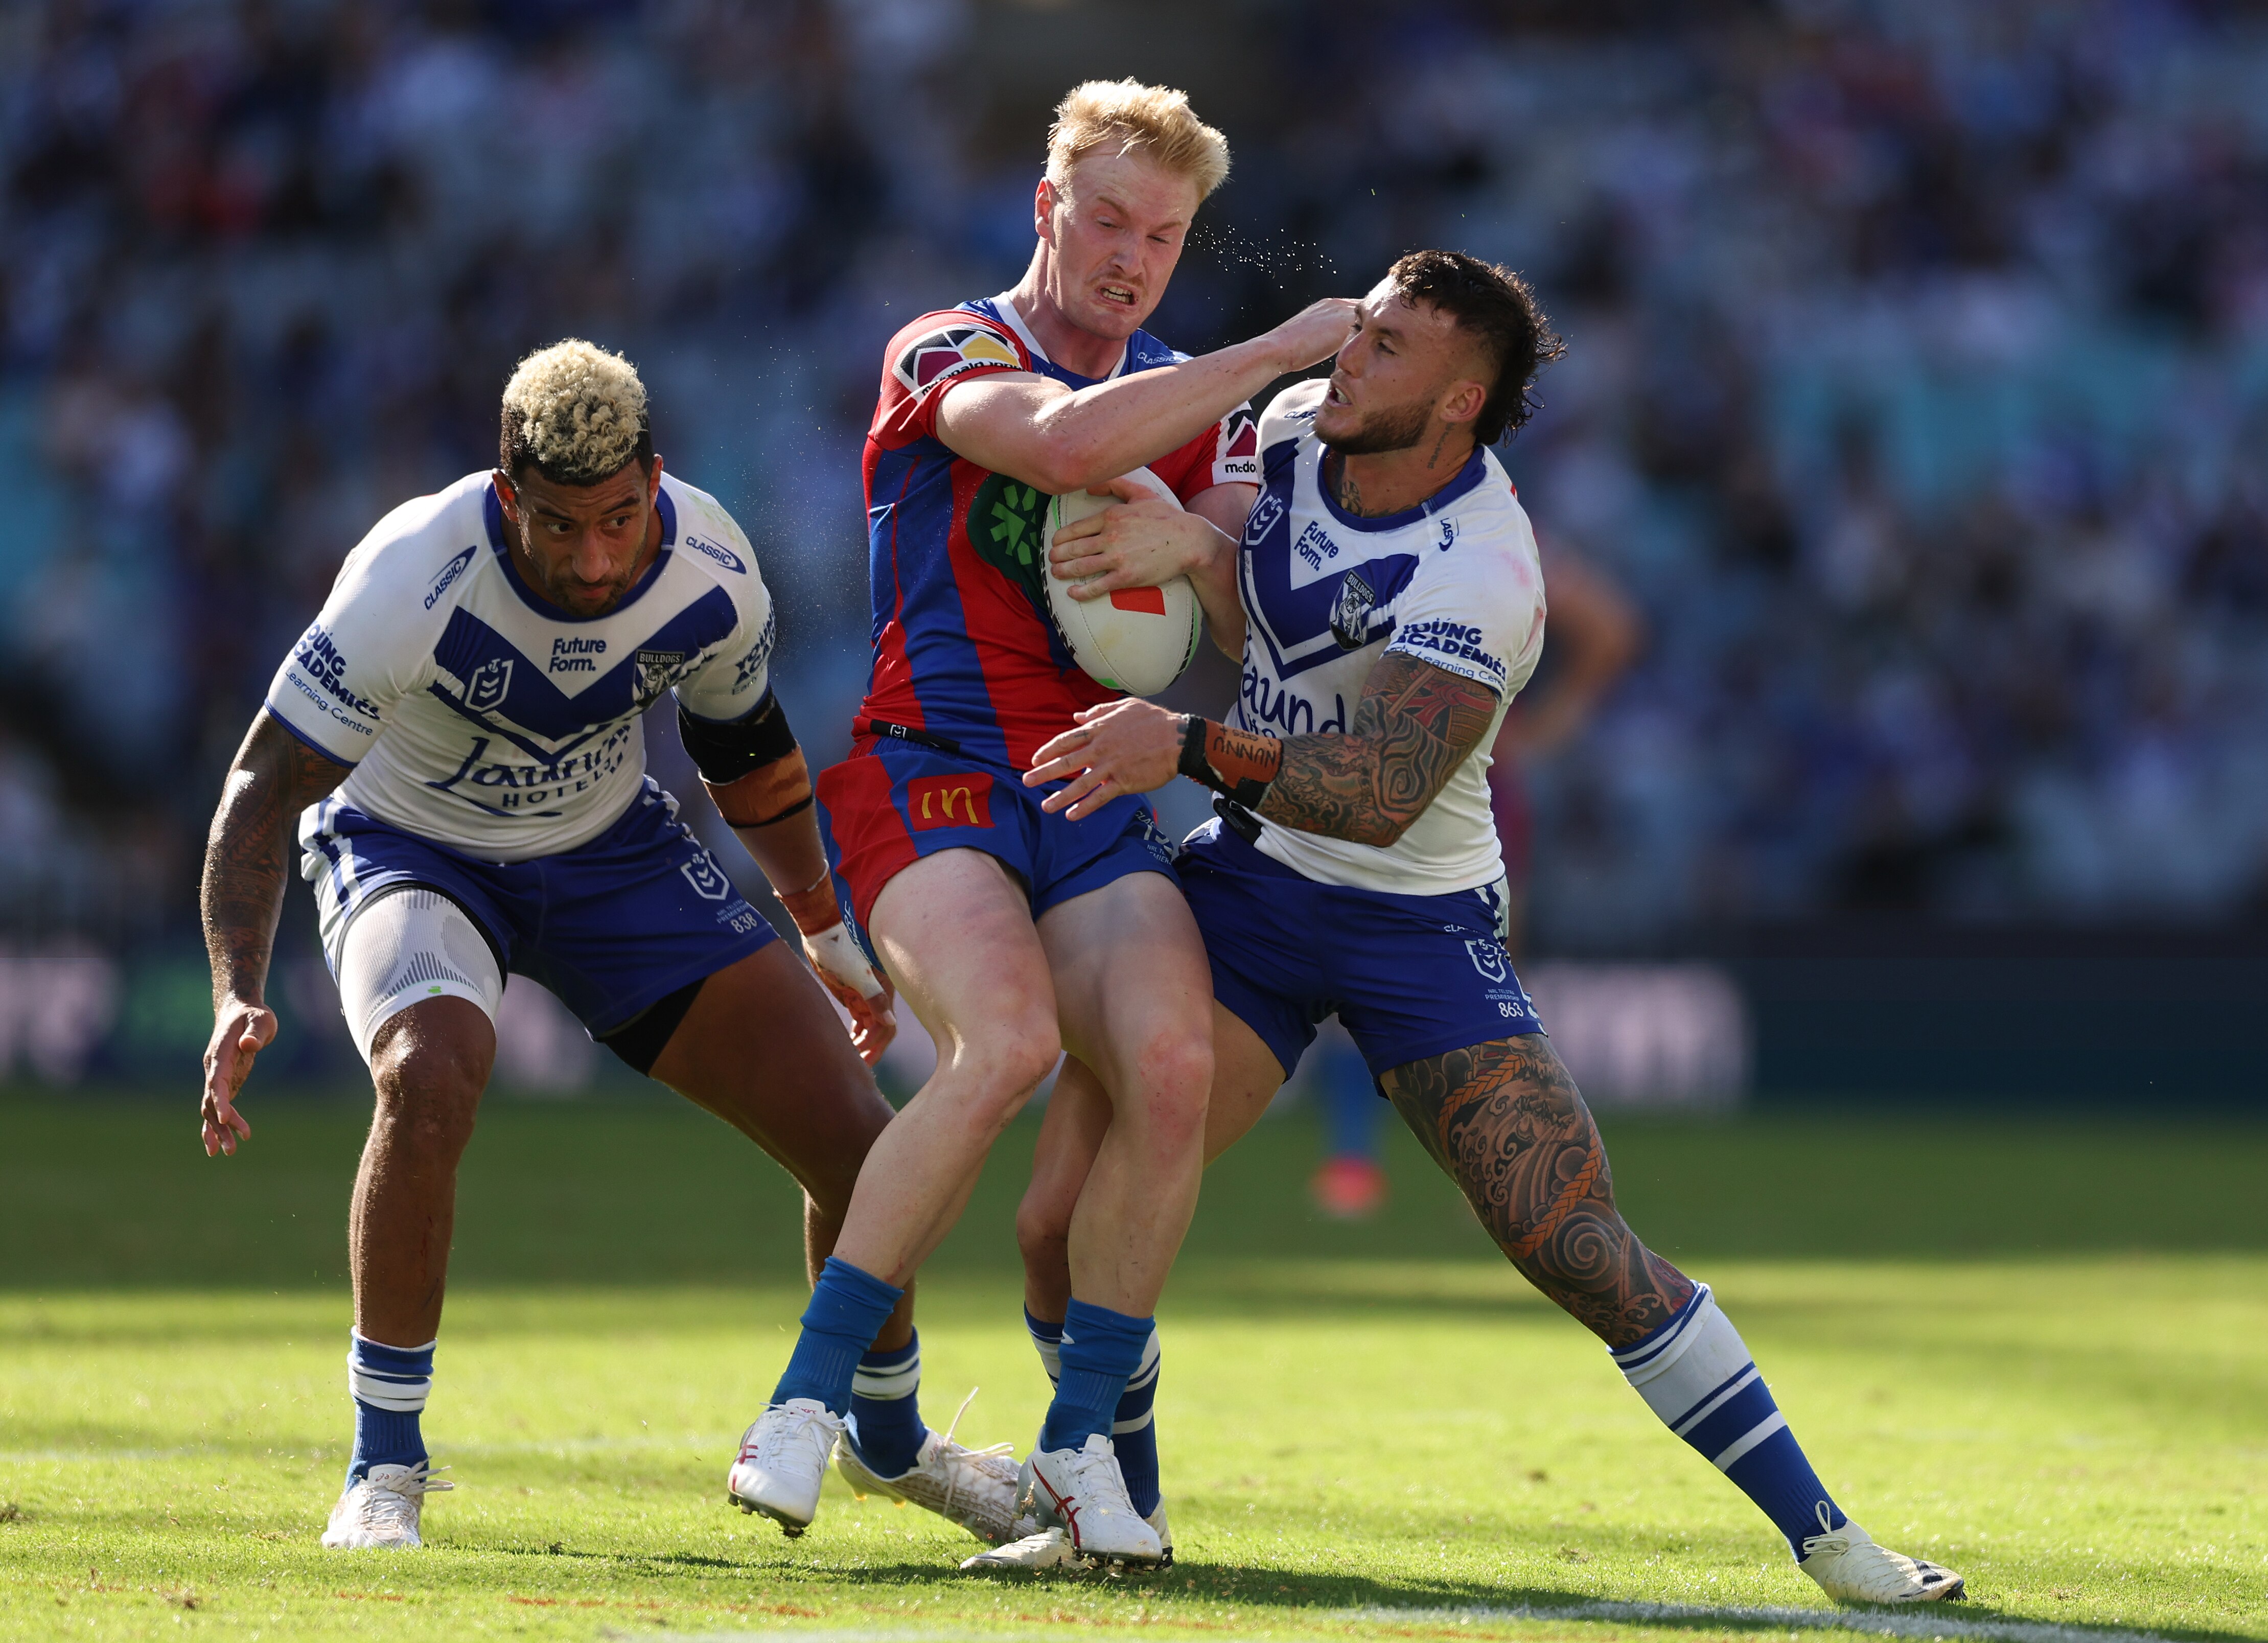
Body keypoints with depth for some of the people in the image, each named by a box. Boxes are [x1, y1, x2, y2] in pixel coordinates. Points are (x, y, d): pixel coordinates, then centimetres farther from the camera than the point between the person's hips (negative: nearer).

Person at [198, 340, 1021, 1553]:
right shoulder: (412, 579, -34)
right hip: (408, 850, -4)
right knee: (432, 1074, -37)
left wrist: (823, 931, 14)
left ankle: (891, 1435, 25)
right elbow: (265, 784, -27)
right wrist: (237, 993, -40)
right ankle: (384, 1468, -19)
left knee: (850, 1127, -5)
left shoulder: (709, 573, -20)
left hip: (612, 849, 4)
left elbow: (742, 737, 3)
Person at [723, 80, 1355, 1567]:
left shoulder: (1197, 399, 19)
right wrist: (1278, 352, -19)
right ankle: (808, 1404, -20)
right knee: (1008, 1043, -31)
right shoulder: (948, 356, -1)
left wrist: (1185, 554, -14)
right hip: (928, 776, -5)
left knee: (1173, 1064, -22)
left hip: (1100, 801, 5)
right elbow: (1067, 443, -23)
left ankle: (1082, 1440, -8)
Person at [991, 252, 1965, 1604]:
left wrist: (1194, 746, -43)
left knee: (1578, 1248, -13)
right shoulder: (1295, 426, -4)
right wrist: (1190, 549, -19)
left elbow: (1378, 796, -33)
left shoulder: (1477, 576, -25)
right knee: (1069, 1219, -10)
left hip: (1419, 925, -5)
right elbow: (1251, 635, 4)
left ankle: (1821, 1532, -2)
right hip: (1245, 883, 5)